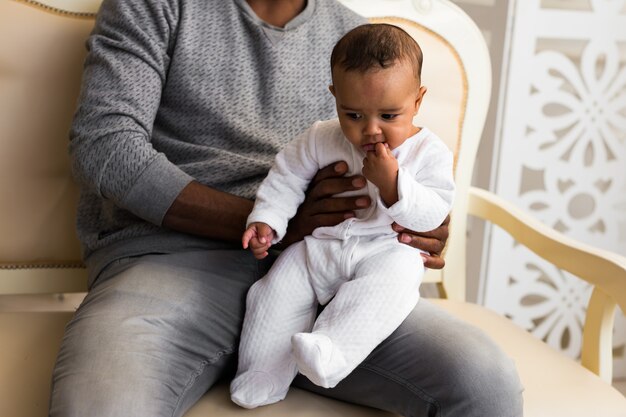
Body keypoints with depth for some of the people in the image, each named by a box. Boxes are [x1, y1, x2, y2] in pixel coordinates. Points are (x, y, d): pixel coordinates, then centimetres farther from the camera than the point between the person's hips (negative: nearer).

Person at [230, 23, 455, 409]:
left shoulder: (429, 153, -5)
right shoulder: (322, 139, 1)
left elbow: (432, 215, -11)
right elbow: (287, 177, 8)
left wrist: (392, 183, -26)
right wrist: (266, 220, -7)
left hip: (387, 250, -3)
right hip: (320, 244, 3)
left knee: (394, 277, -34)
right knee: (280, 287, -15)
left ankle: (332, 351, -46)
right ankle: (263, 379, -6)